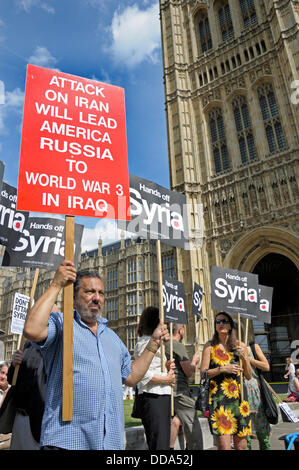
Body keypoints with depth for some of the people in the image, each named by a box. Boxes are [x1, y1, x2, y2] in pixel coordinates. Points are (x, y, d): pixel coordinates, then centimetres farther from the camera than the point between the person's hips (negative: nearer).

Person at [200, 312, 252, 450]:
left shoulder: (240, 345, 8)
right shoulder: (210, 346, 2)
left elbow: (249, 376, 9)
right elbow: (203, 373, -1)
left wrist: (244, 358, -7)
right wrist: (222, 369, -14)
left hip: (239, 396, 3)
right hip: (218, 397, -2)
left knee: (241, 445, 8)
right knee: (224, 446, -9)